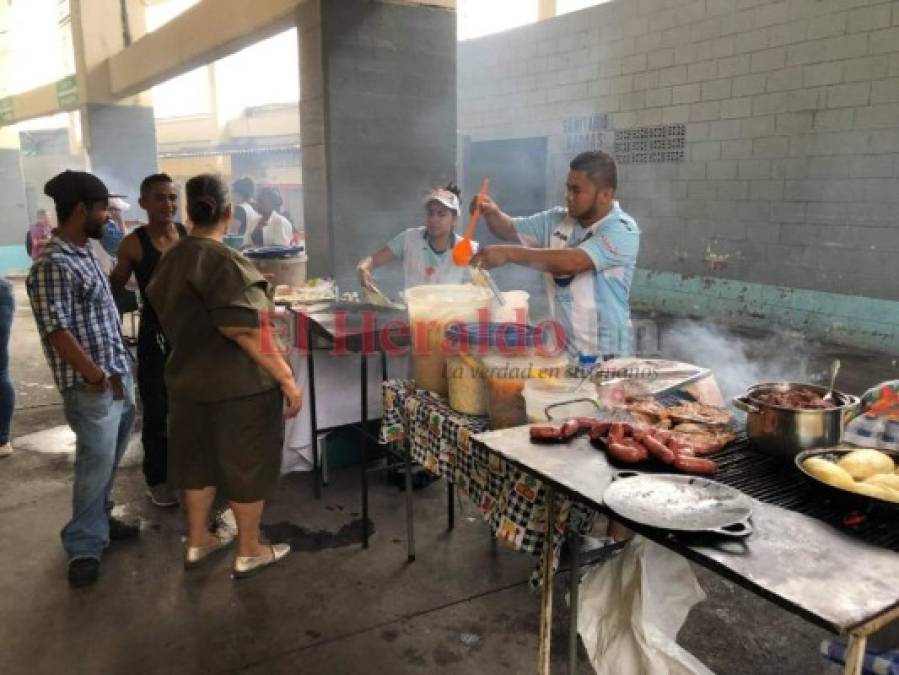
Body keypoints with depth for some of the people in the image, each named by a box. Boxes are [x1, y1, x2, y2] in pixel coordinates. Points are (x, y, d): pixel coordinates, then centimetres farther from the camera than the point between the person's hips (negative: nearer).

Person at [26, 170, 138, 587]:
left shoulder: (85, 253, 10)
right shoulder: (52, 266, -20)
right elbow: (57, 332, -23)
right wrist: (98, 377, -18)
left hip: (118, 378, 9)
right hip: (93, 389, -9)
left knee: (108, 461, 21)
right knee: (95, 467, 2)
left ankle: (100, 521, 38)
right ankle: (84, 548, 17)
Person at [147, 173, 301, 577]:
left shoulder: (171, 260, 4)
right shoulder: (224, 262, -22)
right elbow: (246, 333, -26)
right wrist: (286, 378, -22)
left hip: (188, 378, 8)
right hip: (239, 384, -8)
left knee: (198, 459, 20)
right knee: (247, 465, 8)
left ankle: (197, 541, 35)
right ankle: (248, 553, 21)